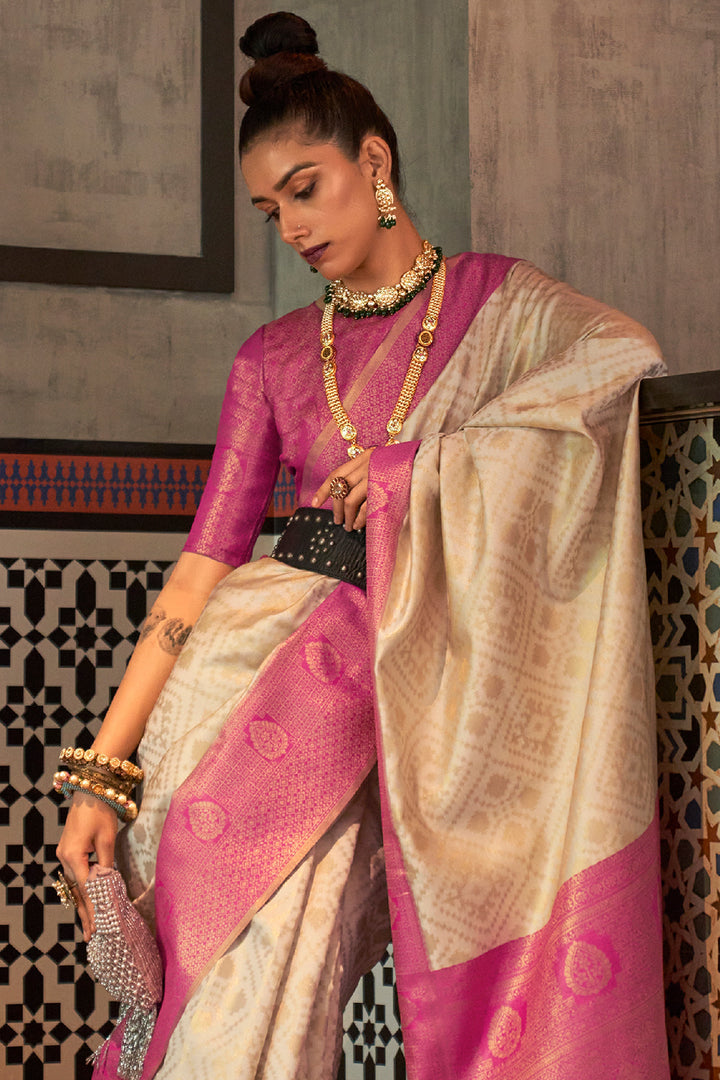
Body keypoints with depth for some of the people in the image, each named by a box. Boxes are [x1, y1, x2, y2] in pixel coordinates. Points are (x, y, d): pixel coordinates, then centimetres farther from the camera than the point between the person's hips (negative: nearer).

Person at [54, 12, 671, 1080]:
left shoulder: (491, 299, 11)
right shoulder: (275, 356, 16)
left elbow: (622, 350, -12)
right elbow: (205, 563, 8)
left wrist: (415, 463, -11)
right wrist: (101, 770, -1)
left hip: (422, 680, -2)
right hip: (278, 661, 2)